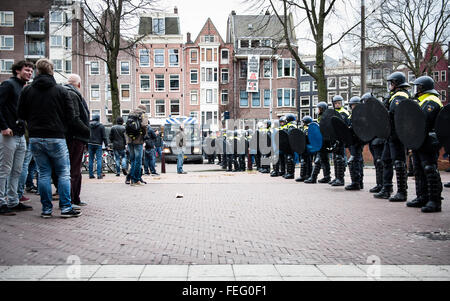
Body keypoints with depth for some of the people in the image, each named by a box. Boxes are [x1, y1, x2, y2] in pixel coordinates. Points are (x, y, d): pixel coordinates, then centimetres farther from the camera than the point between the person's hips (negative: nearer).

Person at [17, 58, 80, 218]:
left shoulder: (27, 90, 3)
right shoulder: (61, 90, -3)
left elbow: (21, 114, 8)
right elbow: (70, 115, -2)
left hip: (35, 138, 3)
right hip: (56, 138, -3)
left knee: (43, 173, 10)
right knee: (63, 173, 5)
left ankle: (46, 209, 11)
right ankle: (66, 208, 2)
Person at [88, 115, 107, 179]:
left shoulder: (88, 125, 6)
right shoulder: (101, 126, -3)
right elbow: (104, 136, -4)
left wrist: (86, 145, 14)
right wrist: (106, 144, 1)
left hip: (90, 144, 3)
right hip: (98, 144, -3)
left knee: (91, 159, 8)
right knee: (99, 159, -2)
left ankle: (91, 174, 9)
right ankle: (99, 174, -7)